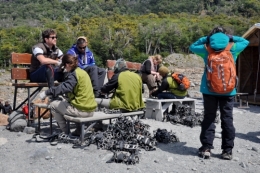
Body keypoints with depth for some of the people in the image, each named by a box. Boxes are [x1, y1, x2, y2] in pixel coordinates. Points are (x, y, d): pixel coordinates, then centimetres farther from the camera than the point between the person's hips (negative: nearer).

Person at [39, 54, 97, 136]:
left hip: (81, 111, -9)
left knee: (53, 105, 8)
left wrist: (46, 93, -29)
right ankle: (79, 130, 32)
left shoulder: (73, 74, -13)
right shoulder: (82, 72, 13)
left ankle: (65, 132, 13)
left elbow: (64, 87, -29)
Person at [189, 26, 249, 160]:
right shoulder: (232, 48, 1)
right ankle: (227, 150, 9)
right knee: (227, 119, 5)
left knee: (209, 118, 6)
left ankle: (206, 148, 6)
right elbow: (245, 42, 20)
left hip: (209, 90, 0)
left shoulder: (206, 49, 0)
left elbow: (192, 46, 17)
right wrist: (231, 37, 14)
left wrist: (206, 38, 12)